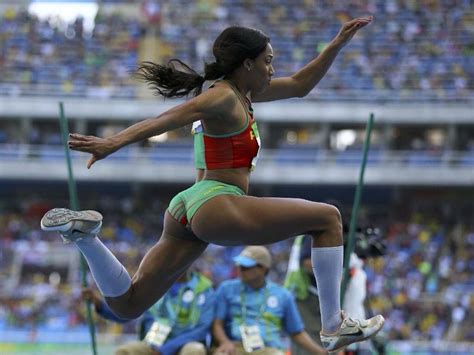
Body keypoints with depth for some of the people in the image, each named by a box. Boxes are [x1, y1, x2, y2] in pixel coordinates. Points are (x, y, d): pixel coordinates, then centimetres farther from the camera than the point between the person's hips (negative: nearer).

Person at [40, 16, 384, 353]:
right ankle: (334, 326, -2)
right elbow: (168, 119, -22)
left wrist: (338, 43, 28)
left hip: (188, 211, 10)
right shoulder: (223, 97, -7)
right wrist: (113, 143, -35)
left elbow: (300, 84, 32)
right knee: (328, 217, 0)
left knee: (127, 303, 11)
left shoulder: (241, 93, 21)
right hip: (217, 206, -10)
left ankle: (84, 234, -8)